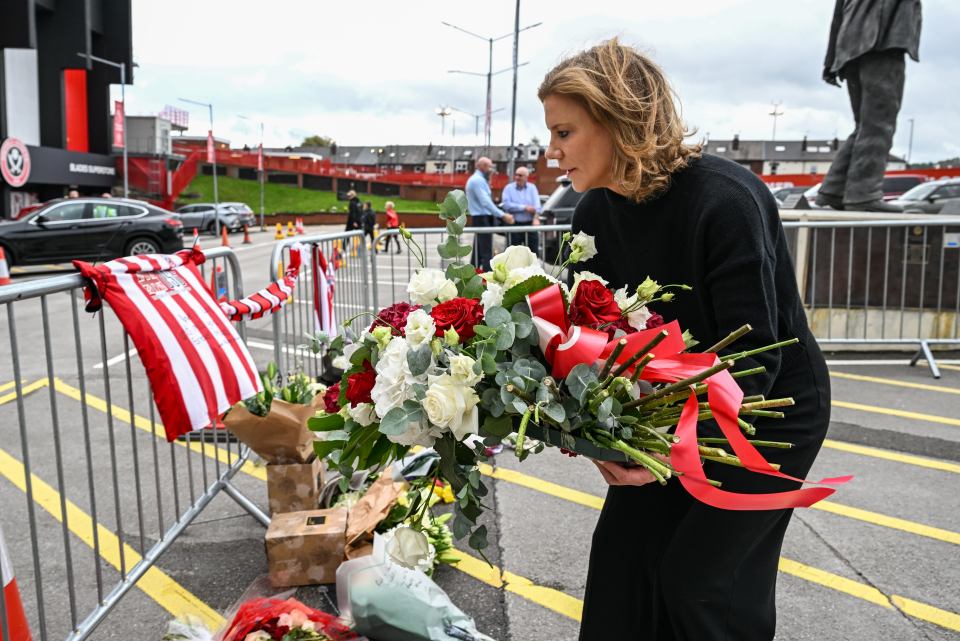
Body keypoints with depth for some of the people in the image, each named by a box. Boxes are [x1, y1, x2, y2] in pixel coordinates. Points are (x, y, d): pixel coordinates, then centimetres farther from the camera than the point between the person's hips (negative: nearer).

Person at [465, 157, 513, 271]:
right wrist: (502, 215, -25)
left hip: (482, 218, 10)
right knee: (486, 252, -12)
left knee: (478, 252, 12)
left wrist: (502, 216, 15)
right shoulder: (477, 180, -14)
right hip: (481, 219, -10)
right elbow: (485, 202, -23)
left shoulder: (479, 180, 18)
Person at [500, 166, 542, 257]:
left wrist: (536, 217, -23)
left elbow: (536, 203, -5)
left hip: (530, 223, 2)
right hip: (516, 224, -1)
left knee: (534, 249, 2)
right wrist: (525, 208, -11)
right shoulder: (509, 188, 4)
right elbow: (506, 204, -11)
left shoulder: (532, 188, 10)